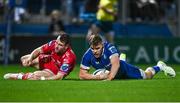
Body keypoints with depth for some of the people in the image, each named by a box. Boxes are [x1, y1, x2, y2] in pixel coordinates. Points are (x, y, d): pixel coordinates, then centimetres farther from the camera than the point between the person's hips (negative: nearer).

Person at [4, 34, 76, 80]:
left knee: (36, 75, -29)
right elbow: (38, 50, -9)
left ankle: (19, 76, -3)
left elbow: (59, 77, -38)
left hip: (56, 72, -6)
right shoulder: (54, 43, -25)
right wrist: (30, 58, -29)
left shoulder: (69, 57, -39)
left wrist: (42, 79, -49)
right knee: (24, 59, 0)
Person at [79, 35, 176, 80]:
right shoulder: (87, 55, -31)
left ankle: (159, 66, 40)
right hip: (105, 73, 4)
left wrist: (109, 78, -64)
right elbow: (82, 75, -27)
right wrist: (98, 77, -40)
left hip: (122, 68, -4)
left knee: (147, 76, 7)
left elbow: (116, 64, -51)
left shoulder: (109, 47, -39)